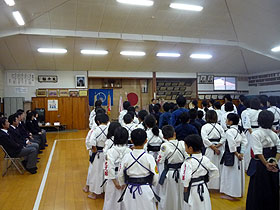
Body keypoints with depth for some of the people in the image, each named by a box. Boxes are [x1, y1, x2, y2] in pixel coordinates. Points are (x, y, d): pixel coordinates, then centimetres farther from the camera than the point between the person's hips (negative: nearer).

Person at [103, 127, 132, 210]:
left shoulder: (111, 151, -15)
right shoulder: (129, 151, -9)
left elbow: (110, 168, -17)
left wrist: (115, 181, -10)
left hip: (115, 179, -2)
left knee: (112, 199, 15)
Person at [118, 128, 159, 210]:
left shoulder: (126, 157, -9)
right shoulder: (149, 157, -15)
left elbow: (120, 175, 0)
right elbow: (155, 177, -7)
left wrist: (123, 185, 20)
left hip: (130, 191, 2)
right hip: (145, 191, -2)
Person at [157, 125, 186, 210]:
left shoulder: (164, 146, -21)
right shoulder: (182, 143, -13)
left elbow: (160, 160, -14)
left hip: (169, 174, -3)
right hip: (181, 173, 3)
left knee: (166, 196, 15)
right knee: (181, 194, 23)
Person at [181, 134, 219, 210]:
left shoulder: (189, 162, -24)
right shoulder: (205, 159, -4)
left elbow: (186, 178, -26)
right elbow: (215, 171, 6)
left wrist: (185, 188, -10)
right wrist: (206, 179, 11)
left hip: (192, 190, -6)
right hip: (204, 188, 6)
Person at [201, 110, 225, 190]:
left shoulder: (204, 127, -8)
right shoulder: (219, 126, 3)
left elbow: (205, 139, -16)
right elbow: (223, 138, -2)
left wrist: (214, 148, -13)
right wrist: (217, 146, -8)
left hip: (209, 149, -4)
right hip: (219, 149, 4)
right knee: (219, 166, 14)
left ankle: (208, 185, 9)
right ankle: (218, 185, 24)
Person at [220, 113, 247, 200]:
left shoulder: (229, 131, -22)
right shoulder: (239, 130, 3)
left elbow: (232, 145, -24)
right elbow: (244, 141, 6)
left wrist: (237, 154, -12)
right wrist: (241, 153, 2)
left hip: (231, 155, -8)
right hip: (238, 154, 8)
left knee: (230, 174, 4)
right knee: (239, 173, 19)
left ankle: (231, 195, 16)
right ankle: (240, 192, 33)